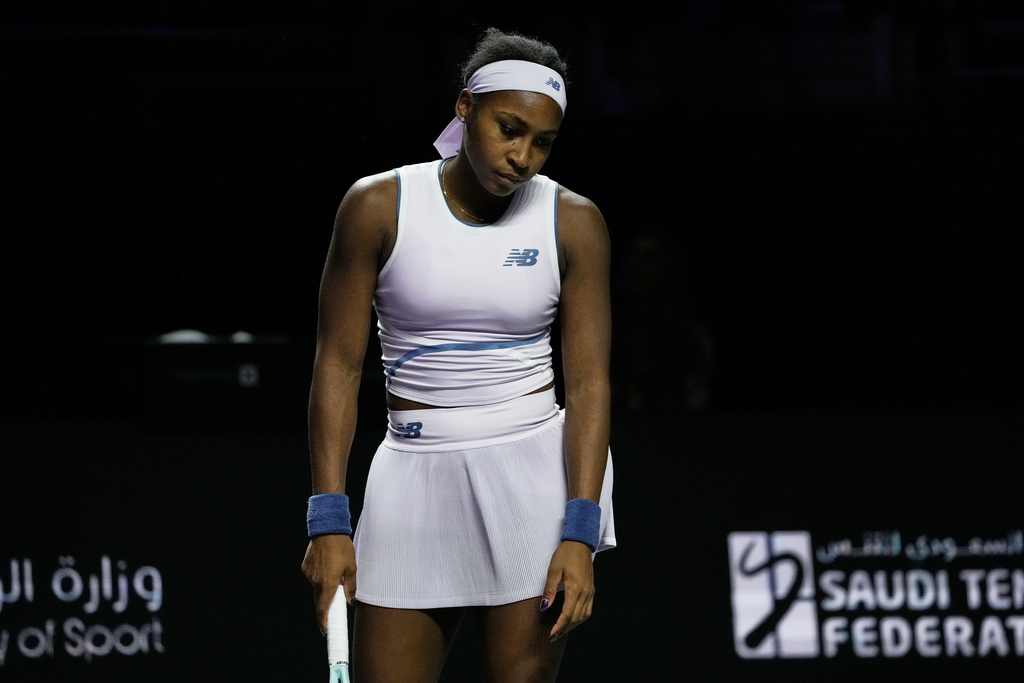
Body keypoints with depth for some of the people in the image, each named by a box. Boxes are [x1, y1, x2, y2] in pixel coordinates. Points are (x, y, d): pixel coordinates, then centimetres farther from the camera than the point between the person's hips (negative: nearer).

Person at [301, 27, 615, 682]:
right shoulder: (379, 205, -1)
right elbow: (339, 365, 0)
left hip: (535, 478, -1)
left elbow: (590, 381, -3)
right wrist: (329, 519, -7)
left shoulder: (574, 222, 0)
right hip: (414, 476, 1)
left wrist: (579, 533, -13)